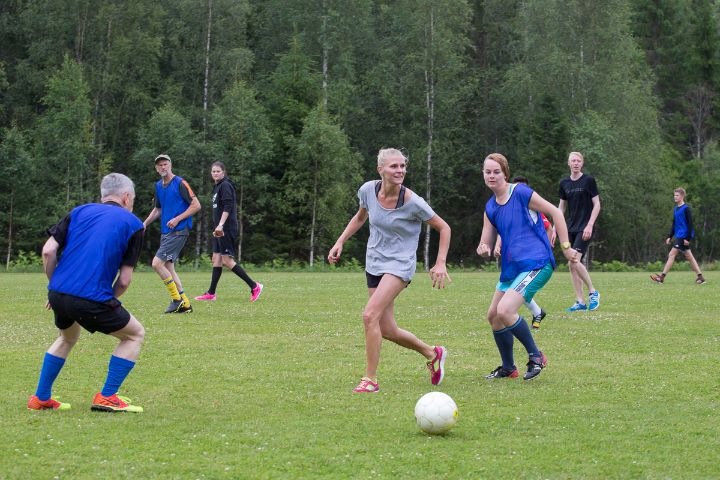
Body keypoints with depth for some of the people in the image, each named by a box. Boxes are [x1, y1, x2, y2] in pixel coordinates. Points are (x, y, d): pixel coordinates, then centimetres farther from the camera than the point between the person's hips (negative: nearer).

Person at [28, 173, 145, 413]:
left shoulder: (79, 212, 17)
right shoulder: (133, 224, 8)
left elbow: (48, 251, 5)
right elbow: (124, 279, 2)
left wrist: (55, 285, 17)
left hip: (58, 294, 5)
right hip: (92, 299, -5)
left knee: (67, 338, 34)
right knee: (135, 335, 17)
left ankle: (41, 398, 31)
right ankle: (106, 397, 9)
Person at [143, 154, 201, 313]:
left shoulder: (180, 183, -10)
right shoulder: (158, 186, 13)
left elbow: (196, 205, -12)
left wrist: (177, 219, -17)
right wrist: (144, 224, 14)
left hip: (179, 231, -8)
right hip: (165, 232, 8)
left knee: (157, 263, -15)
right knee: (168, 267, 5)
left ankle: (176, 299, -6)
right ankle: (185, 304, 11)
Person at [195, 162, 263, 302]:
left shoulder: (225, 185, -10)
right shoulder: (217, 187, 19)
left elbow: (227, 207, -20)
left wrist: (220, 225, -26)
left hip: (227, 229, -10)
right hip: (220, 230, 10)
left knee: (227, 260, -11)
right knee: (216, 259, 9)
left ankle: (254, 286, -8)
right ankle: (211, 293, 11)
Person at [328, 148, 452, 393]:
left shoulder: (412, 202, -17)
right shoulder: (368, 190, -5)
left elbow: (443, 228, -6)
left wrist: (441, 263, -13)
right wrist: (340, 242, 10)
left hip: (400, 264, -6)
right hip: (374, 263, 6)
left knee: (370, 315, -24)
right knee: (387, 331, 8)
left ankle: (370, 379, -14)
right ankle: (433, 354, 33)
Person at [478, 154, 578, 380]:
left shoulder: (520, 192, -10)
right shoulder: (490, 207, 11)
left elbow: (555, 212, -7)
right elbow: (487, 241, 14)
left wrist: (565, 247, -8)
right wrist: (484, 249, -11)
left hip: (536, 264, -8)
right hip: (511, 267, 9)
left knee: (504, 311, -22)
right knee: (493, 316, 10)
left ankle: (536, 356, -5)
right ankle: (508, 368, 25)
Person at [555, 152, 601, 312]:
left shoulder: (588, 180, -4)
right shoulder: (564, 183, 10)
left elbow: (597, 204, -5)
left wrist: (590, 225, -15)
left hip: (584, 228, -6)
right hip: (570, 228, 6)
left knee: (574, 261, -19)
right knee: (571, 265, 2)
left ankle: (593, 292, -2)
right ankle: (580, 301, 8)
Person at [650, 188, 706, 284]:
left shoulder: (686, 208, -10)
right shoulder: (675, 209, 15)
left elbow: (690, 224, -13)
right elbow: (674, 224, 22)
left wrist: (688, 238, -17)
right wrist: (670, 237, 17)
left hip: (683, 236, -9)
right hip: (678, 236, 9)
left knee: (671, 255, -11)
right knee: (689, 257, 9)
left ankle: (662, 277, -11)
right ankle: (700, 277, 12)